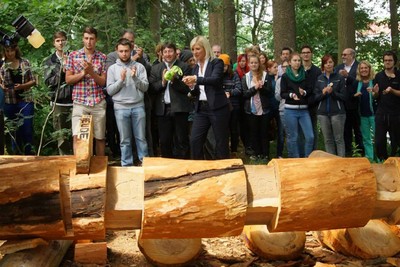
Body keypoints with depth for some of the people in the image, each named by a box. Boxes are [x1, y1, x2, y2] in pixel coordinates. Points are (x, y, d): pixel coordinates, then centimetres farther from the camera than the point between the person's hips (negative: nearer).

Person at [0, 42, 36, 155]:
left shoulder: (25, 63, 2)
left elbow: (33, 81, 3)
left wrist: (22, 86, -14)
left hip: (25, 100, -1)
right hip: (10, 102, 1)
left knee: (27, 128, -1)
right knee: (13, 129, 9)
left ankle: (28, 153, 12)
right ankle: (16, 154, 21)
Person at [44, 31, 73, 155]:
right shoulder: (49, 61, 7)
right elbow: (48, 82, 1)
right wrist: (62, 71, -9)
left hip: (73, 101, -1)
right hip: (59, 103, 1)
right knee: (61, 137, 4)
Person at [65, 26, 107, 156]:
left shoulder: (102, 57, 4)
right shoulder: (73, 55, 4)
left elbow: (103, 82, 1)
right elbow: (68, 79, 2)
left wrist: (91, 71, -15)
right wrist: (83, 73, -12)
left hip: (98, 103, 1)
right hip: (79, 102, -1)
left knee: (100, 137, 7)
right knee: (77, 136, -11)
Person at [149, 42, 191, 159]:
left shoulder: (184, 67, 3)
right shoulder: (156, 68, 12)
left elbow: (187, 88, -4)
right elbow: (152, 88, 4)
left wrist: (174, 80, -17)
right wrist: (162, 82, -12)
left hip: (179, 108, -3)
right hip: (162, 109, 3)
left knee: (181, 141, 1)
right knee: (164, 141, 8)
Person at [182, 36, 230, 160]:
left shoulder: (217, 62, -3)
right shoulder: (196, 68, 15)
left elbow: (215, 80, -22)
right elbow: (196, 92, 16)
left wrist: (196, 79, -31)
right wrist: (191, 86, -6)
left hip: (217, 108, -6)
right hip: (201, 109, 6)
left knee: (221, 142, 0)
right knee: (194, 141, 2)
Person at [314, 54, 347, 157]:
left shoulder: (340, 78, 1)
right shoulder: (319, 79, 10)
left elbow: (344, 96, -2)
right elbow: (315, 97, 8)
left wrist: (332, 92, -16)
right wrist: (323, 93, -11)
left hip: (337, 112, -3)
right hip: (323, 113, 3)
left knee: (339, 139, -2)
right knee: (328, 140, 6)